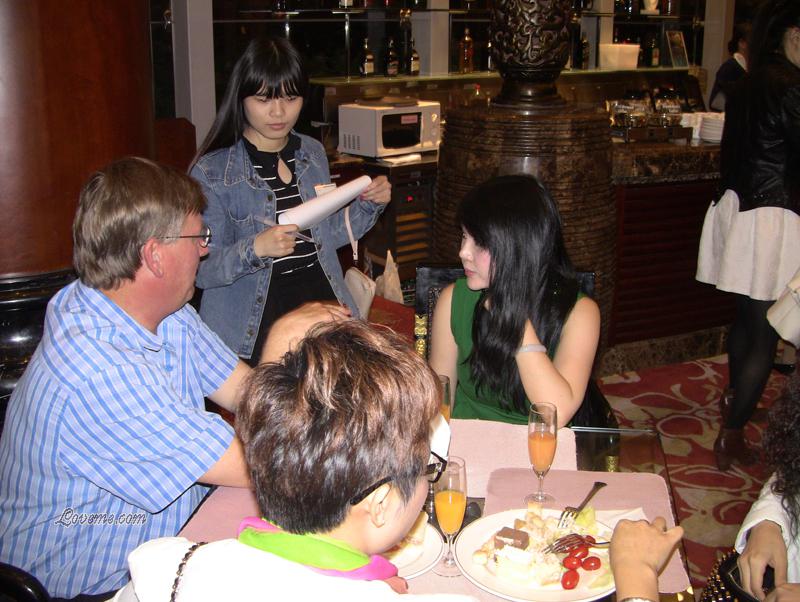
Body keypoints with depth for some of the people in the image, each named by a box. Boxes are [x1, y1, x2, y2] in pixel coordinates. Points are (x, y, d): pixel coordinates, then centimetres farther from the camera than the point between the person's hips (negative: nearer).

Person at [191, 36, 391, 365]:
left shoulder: (313, 153, 8)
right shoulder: (212, 171, -8)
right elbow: (202, 271, -10)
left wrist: (368, 206, 4)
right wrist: (254, 250, -26)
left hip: (321, 301, 4)